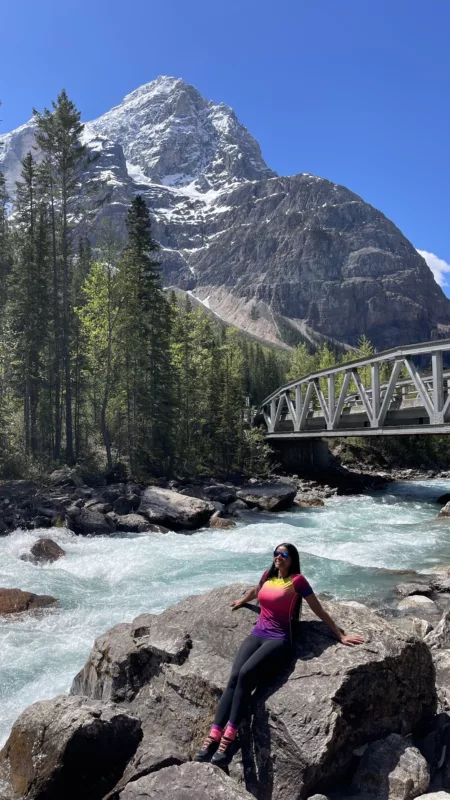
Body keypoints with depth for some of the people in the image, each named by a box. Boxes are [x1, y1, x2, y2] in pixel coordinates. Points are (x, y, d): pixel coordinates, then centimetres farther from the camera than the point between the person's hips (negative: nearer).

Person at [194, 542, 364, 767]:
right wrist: (241, 601, 53)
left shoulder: (297, 580, -5)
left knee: (246, 674, -29)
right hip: (257, 634, 5)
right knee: (234, 677, -20)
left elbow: (319, 610, 1)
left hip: (279, 640, -5)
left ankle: (229, 737, -26)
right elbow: (255, 591, 35)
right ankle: (214, 735, -23)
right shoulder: (267, 576, 12)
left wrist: (340, 635, 3)